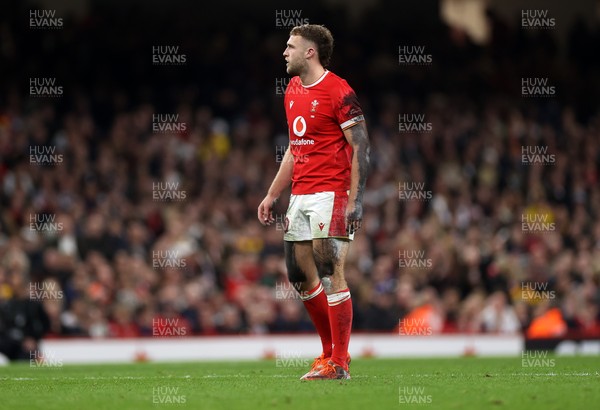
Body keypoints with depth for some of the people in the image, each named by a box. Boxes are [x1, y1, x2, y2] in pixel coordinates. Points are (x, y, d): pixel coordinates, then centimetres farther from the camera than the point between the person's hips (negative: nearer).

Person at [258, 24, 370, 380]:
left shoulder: (339, 92, -10)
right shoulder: (292, 92, 16)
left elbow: (361, 147, -11)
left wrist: (355, 200, -17)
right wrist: (272, 196, 22)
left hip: (329, 195, -9)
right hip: (300, 196, 9)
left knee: (331, 274, -9)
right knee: (301, 275, 9)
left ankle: (339, 364, -6)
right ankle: (331, 352, 21)